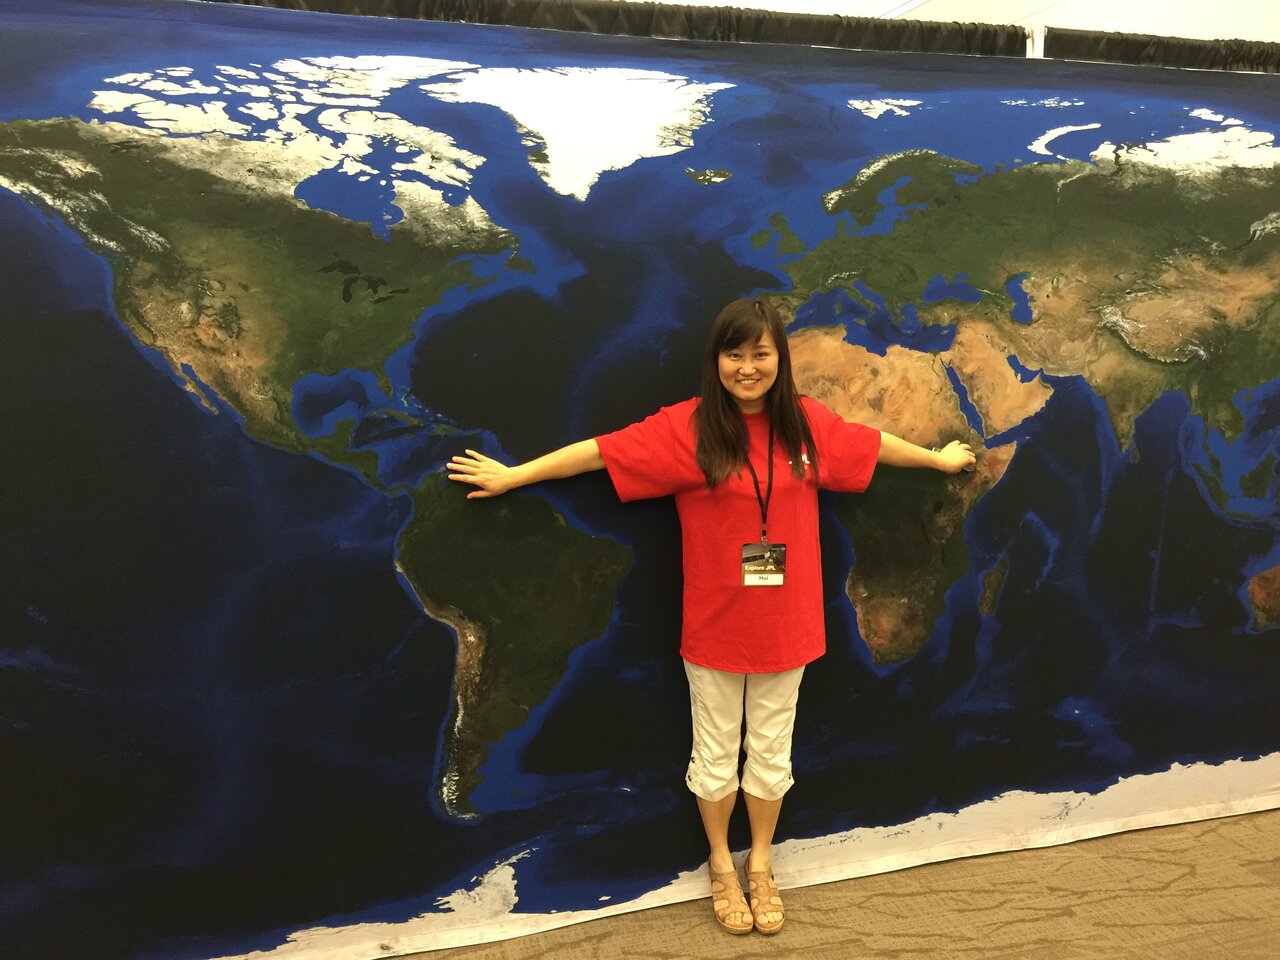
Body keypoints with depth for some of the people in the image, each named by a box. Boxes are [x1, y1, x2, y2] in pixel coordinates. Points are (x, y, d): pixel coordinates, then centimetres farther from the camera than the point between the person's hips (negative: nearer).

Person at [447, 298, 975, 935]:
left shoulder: (807, 423, -4)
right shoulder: (687, 427, -13)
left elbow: (873, 444, 12)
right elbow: (601, 450, -13)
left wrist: (940, 459, 26)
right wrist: (513, 475, -10)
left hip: (785, 626, 3)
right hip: (715, 627, -2)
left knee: (771, 754, 18)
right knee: (716, 756, 16)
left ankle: (760, 865, 41)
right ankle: (721, 865, 41)